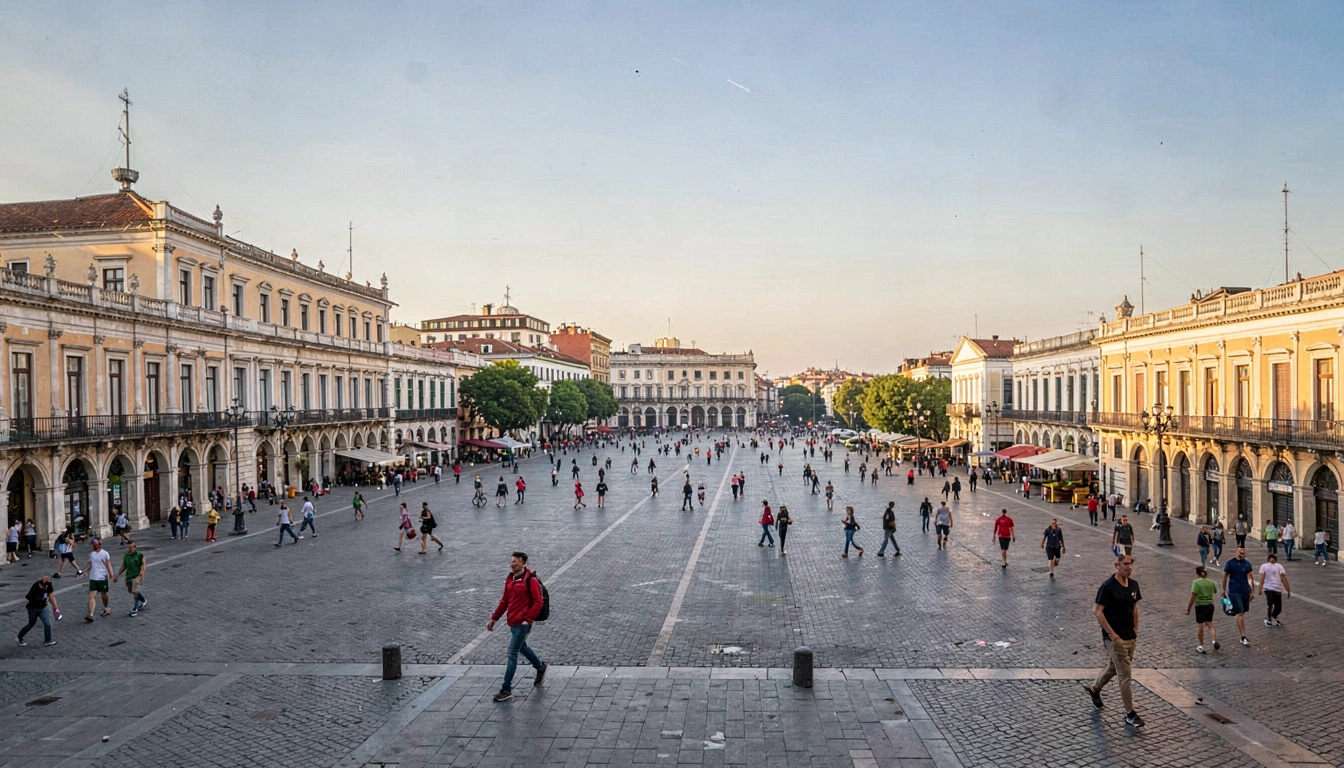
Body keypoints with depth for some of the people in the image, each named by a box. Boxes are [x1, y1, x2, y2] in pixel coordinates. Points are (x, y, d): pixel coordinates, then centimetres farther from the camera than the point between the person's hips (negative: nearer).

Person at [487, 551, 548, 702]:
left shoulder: (530, 580, -16)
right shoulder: (510, 578, 9)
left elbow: (538, 603, -17)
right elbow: (504, 601, 16)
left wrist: (527, 619, -21)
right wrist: (494, 618, 16)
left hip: (522, 623, -8)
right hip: (512, 621, 8)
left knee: (512, 653, -5)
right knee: (522, 647, 23)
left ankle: (506, 690, 2)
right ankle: (541, 667, 47)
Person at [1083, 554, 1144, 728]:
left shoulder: (1133, 585, 5)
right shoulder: (1108, 586, -17)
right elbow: (1097, 611, -17)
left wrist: (1135, 629, 11)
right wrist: (1112, 634, -18)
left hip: (1130, 637, 7)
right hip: (1115, 638, -7)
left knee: (1113, 668, 21)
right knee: (1125, 675, -5)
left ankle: (1093, 688, 44)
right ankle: (1130, 713, 4)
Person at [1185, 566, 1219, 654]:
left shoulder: (1196, 582, -13)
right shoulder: (1211, 582, 3)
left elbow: (1193, 597, -15)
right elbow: (1215, 591, 26)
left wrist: (1188, 609, -7)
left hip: (1200, 606, -5)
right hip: (1210, 605, 5)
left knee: (1200, 626, 7)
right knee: (1210, 624, 17)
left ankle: (1201, 646, 15)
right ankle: (1214, 641, -4)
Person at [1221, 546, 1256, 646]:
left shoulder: (1247, 564, 8)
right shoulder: (1230, 563, -4)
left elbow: (1251, 579, 11)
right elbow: (1225, 577, 3)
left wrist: (1252, 592, 8)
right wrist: (1224, 591, 5)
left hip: (1246, 591, 4)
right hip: (1234, 592, -4)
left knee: (1243, 613, 9)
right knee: (1240, 613, -10)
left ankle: (1242, 635, 19)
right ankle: (1243, 637, -11)